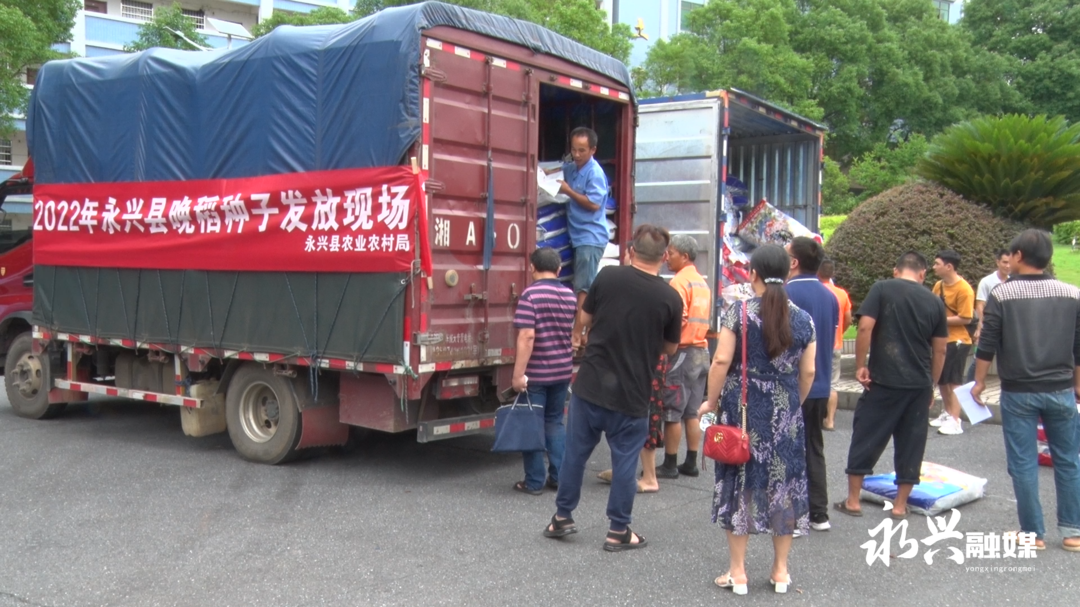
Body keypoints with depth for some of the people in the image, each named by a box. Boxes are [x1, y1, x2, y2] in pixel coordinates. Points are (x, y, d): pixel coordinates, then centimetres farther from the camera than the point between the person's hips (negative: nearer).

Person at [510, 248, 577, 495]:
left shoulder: (531, 294, -14)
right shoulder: (570, 295, 6)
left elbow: (527, 336, -21)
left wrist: (518, 373, -19)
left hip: (536, 373, -5)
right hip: (562, 371, 6)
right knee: (555, 422, 17)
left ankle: (534, 482, 9)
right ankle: (559, 477, 18)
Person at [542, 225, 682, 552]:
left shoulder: (608, 277, -7)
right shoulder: (670, 298, -9)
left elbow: (585, 319, 7)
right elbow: (670, 347, 5)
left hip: (591, 384, 1)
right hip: (632, 394, -1)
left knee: (575, 452, 14)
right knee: (624, 460, 10)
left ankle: (562, 517, 26)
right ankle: (619, 531, 18)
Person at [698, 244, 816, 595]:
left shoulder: (738, 312, -8)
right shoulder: (803, 320, 2)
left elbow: (722, 362, -12)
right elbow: (808, 372, 4)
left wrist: (712, 402, 0)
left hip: (742, 408, -2)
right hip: (786, 413, 3)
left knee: (740, 481, 6)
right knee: (784, 483, 12)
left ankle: (737, 572, 12)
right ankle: (781, 571, 21)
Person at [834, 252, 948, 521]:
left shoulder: (882, 289, -2)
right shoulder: (935, 302, 8)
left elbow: (865, 327, -13)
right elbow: (940, 349, 10)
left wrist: (860, 365, -5)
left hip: (883, 380, -3)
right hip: (920, 384, 3)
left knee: (866, 438, 7)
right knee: (911, 443, 11)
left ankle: (852, 501, 12)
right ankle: (900, 505, 17)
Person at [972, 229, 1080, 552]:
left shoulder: (1002, 293, -7)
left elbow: (987, 345, -7)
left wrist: (979, 381, 5)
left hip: (1018, 392, -3)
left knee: (1023, 463, 5)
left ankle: (1033, 533, 10)